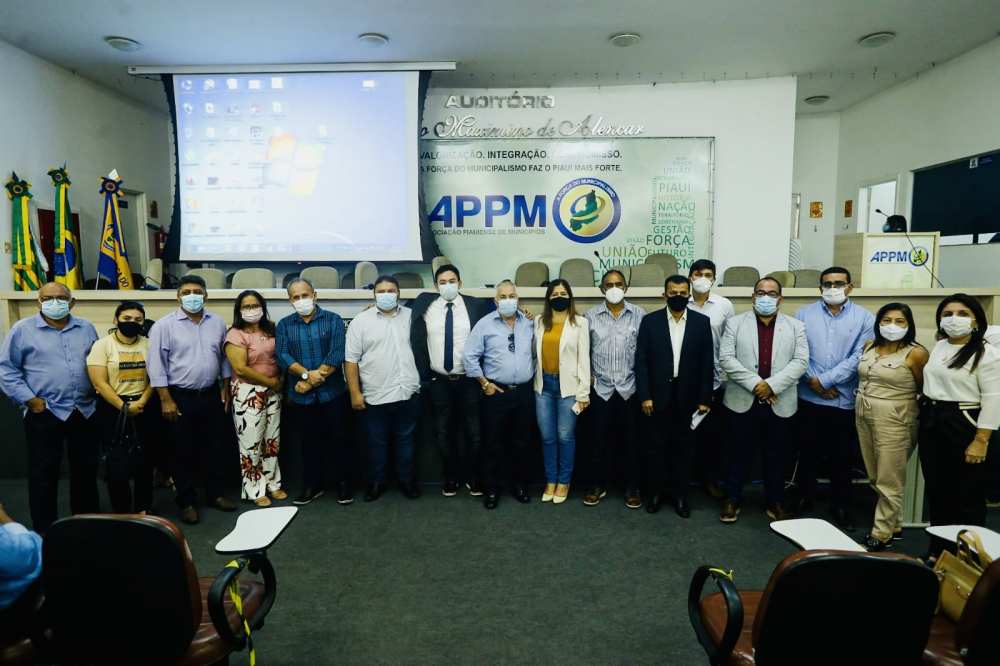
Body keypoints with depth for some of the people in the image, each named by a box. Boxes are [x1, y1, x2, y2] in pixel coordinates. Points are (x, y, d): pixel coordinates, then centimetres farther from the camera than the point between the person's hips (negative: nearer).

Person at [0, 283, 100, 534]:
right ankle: (44, 528, 19)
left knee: (86, 468, 12)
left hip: (85, 411, 3)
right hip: (44, 413, -3)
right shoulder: (23, 329, -2)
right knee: (44, 471, 6)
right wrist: (29, 399, -10)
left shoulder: (86, 328, 8)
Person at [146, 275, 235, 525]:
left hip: (212, 395, 4)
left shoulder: (217, 322, 4)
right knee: (183, 452, 6)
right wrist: (166, 399, -12)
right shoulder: (164, 326, -9)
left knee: (216, 447, 12)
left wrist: (225, 387, 9)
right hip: (181, 397, -4)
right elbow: (156, 365, -9)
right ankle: (186, 502, 20)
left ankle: (215, 494, 28)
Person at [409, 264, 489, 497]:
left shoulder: (475, 306, -3)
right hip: (439, 382, 1)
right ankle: (451, 477, 28)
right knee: (444, 433, 11)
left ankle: (472, 477, 25)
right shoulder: (425, 307, 1)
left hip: (469, 380, -1)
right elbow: (416, 341, 5)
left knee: (474, 432, 6)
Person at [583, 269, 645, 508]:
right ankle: (597, 485, 22)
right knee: (598, 439, 7)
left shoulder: (639, 314, -1)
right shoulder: (591, 316, 0)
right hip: (600, 387, 0)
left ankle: (632, 487, 23)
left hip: (629, 387, 0)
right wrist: (586, 375, 0)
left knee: (629, 440, 9)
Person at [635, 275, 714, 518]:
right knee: (658, 447, 9)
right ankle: (655, 492, 23)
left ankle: (680, 494, 25)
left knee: (685, 448, 10)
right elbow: (641, 361, -3)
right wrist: (645, 396, -9)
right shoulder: (650, 321, -1)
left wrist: (704, 399, -3)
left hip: (688, 397, 1)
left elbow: (707, 364, 1)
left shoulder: (702, 322, 1)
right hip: (659, 395, -1)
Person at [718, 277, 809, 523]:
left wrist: (772, 385, -16)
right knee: (741, 453, 9)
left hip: (780, 403, 1)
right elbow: (726, 358, -7)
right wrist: (755, 383, -16)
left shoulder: (795, 326, 5)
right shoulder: (736, 323, 2)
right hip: (742, 401, -1)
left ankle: (776, 502, 28)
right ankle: (732, 499, 22)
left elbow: (801, 361, -5)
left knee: (775, 455, 14)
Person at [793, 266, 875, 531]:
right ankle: (805, 497, 28)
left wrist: (825, 380, -13)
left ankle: (840, 506, 24)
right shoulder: (804, 314, 3)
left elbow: (859, 357, -8)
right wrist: (812, 380, -14)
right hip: (809, 396, 1)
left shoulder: (864, 318, 0)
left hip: (846, 398, -1)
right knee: (809, 450, 13)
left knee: (842, 455, 10)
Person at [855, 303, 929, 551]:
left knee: (888, 481, 3)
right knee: (876, 479, 14)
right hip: (864, 416, 7)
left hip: (894, 420, -6)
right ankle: (894, 525, 30)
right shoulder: (869, 346, 6)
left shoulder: (916, 354, -13)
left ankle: (881, 534, 15)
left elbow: (927, 391, -4)